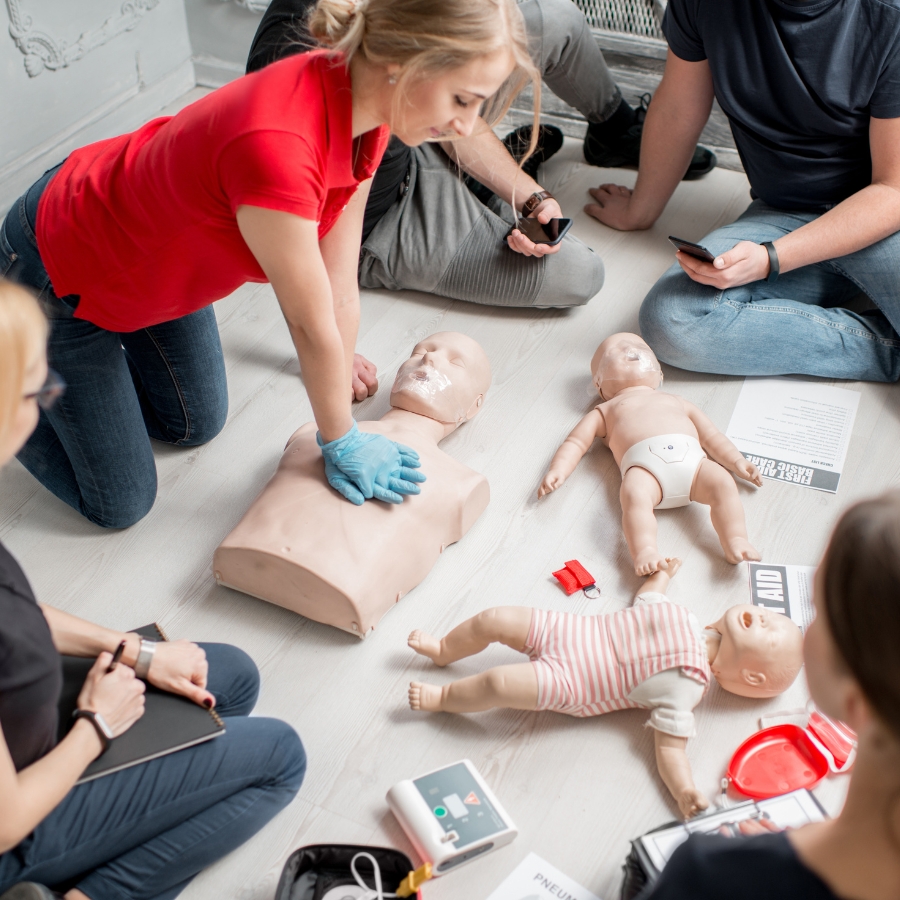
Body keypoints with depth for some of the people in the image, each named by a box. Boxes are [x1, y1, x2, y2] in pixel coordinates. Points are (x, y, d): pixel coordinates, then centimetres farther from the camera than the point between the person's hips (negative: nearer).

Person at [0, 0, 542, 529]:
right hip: (62, 280, -7)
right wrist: (341, 443, -14)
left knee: (195, 425, 23)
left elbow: (340, 286, -6)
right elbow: (313, 326, -28)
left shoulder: (361, 106, -17)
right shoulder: (276, 149, -43)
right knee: (121, 504, 6)